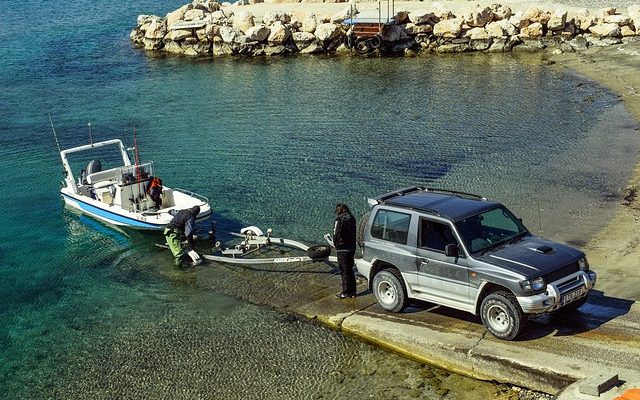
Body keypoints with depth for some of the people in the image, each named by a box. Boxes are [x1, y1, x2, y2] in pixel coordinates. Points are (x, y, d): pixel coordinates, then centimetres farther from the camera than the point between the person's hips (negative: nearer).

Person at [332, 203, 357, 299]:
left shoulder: (339, 220, -18)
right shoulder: (351, 218, 6)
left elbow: (336, 234, -18)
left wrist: (335, 244, -1)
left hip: (342, 249, -8)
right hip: (351, 248, 8)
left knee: (344, 271, 0)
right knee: (350, 270, 16)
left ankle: (346, 292, 5)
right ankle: (352, 291, 22)